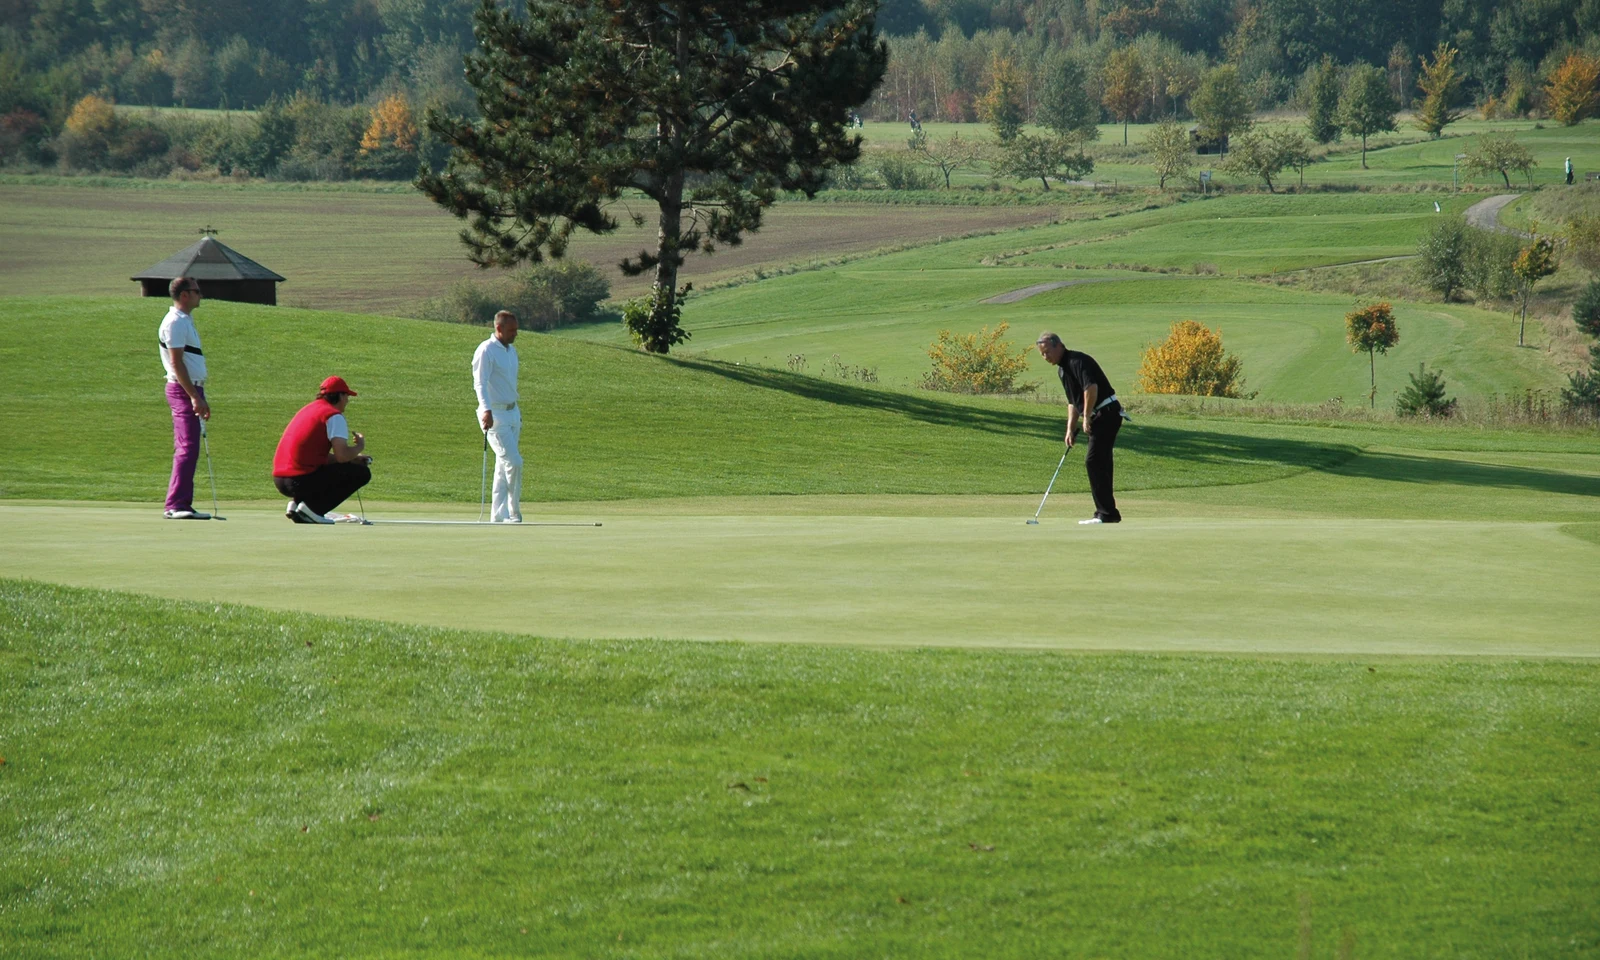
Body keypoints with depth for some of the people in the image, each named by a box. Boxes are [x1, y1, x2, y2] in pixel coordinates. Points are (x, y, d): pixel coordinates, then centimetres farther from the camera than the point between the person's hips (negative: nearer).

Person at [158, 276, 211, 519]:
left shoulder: (185, 320, 19)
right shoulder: (175, 322, -12)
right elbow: (176, 363, -18)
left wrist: (200, 398, 23)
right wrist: (194, 397, -22)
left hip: (191, 390, 10)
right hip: (183, 390, -10)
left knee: (186, 449, 10)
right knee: (188, 448, -15)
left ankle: (183, 505, 12)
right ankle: (175, 505, -17)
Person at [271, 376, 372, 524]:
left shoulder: (309, 409, 22)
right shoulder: (334, 415, -5)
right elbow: (341, 455, -17)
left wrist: (353, 459, 20)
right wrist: (359, 446, 5)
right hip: (302, 481, -9)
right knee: (362, 473, 0)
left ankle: (296, 504, 11)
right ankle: (313, 508, -8)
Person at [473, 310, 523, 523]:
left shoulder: (511, 351, 15)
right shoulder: (486, 351, -12)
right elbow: (480, 383, -23)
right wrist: (486, 410, -38)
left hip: (512, 412, 9)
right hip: (494, 415, -9)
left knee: (503, 466, 9)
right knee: (513, 462, -15)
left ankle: (498, 516, 12)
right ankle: (514, 514, -9)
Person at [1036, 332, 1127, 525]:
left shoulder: (1078, 361, -15)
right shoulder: (1061, 369, 17)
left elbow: (1091, 387, -28)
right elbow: (1073, 401, 24)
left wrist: (1087, 417, -23)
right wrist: (1071, 429, 16)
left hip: (1106, 413, -10)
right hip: (1099, 416, 10)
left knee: (1093, 461, -13)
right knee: (1100, 463, 10)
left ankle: (1106, 513, -13)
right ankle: (1106, 513, 12)